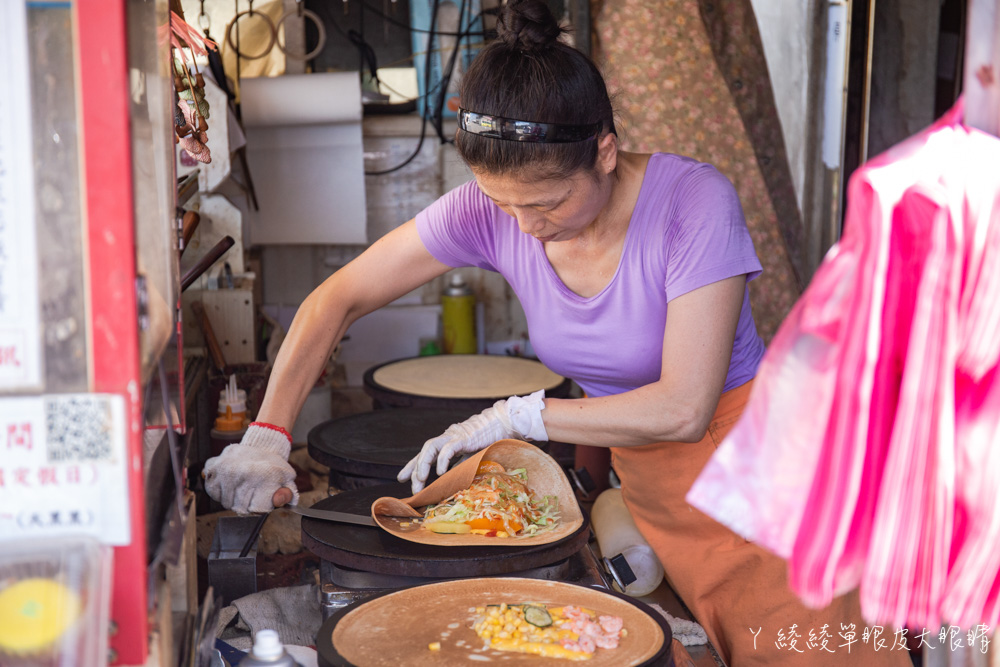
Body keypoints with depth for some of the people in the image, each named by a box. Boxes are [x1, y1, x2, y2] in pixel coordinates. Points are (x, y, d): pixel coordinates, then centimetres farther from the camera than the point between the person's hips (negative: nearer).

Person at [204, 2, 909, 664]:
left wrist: (516, 416, -22)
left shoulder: (695, 202, -25)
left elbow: (683, 408, -27)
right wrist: (267, 436, -14)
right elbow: (338, 298, -6)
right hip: (634, 467, 3)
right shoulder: (491, 209, -14)